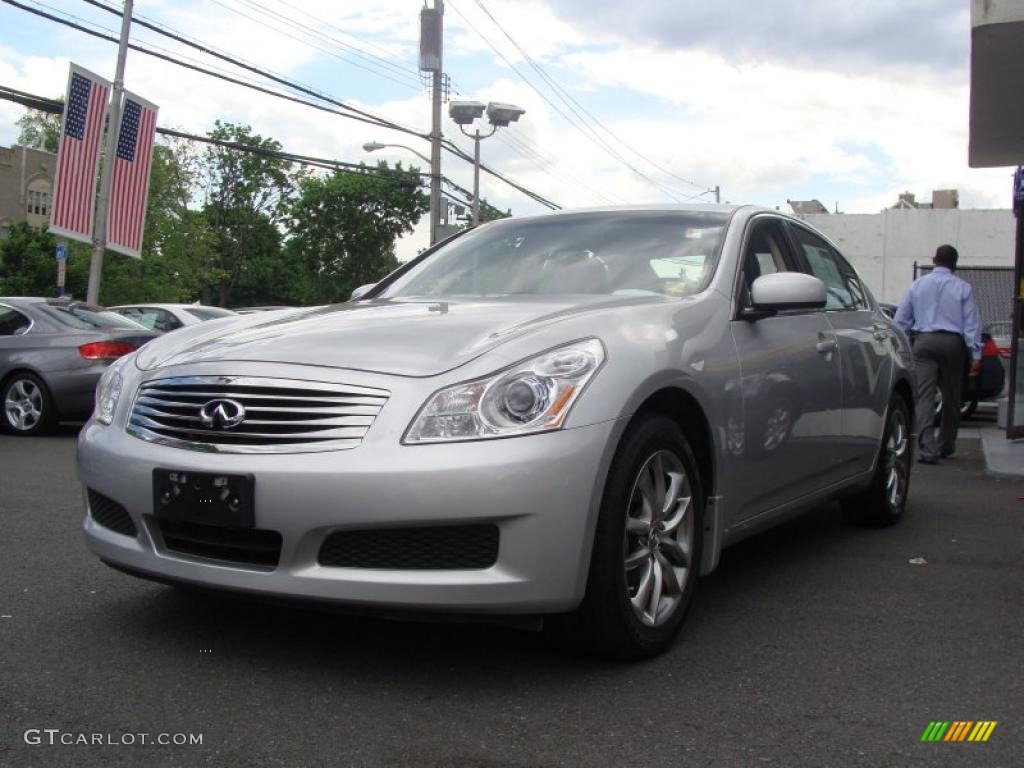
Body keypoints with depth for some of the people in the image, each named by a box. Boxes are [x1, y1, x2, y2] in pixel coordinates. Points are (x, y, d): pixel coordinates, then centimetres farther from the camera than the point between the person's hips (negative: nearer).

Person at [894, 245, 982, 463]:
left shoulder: (918, 285, 8)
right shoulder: (962, 288, 2)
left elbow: (901, 320, 8)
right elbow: (972, 323, -1)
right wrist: (976, 355, -1)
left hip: (924, 341, 0)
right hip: (952, 342, 0)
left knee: (924, 396, -5)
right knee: (951, 398, 13)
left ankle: (928, 448, -17)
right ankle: (946, 447, 24)